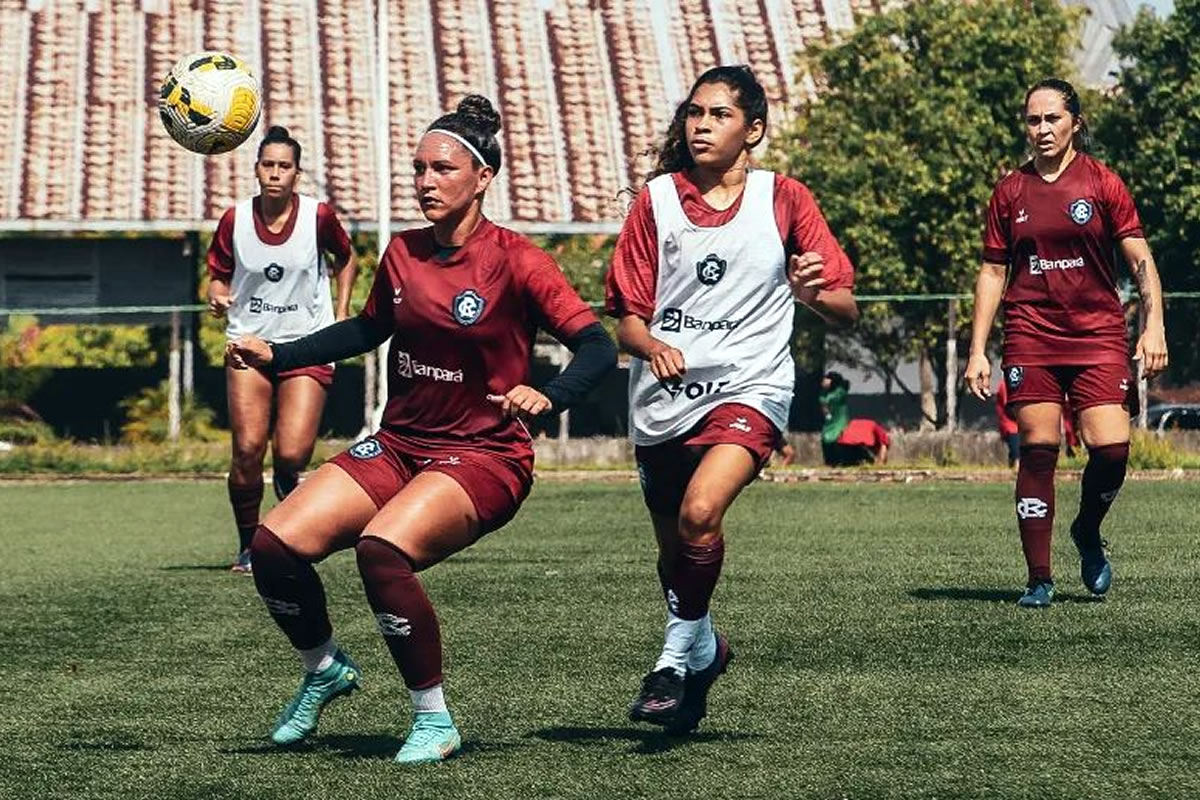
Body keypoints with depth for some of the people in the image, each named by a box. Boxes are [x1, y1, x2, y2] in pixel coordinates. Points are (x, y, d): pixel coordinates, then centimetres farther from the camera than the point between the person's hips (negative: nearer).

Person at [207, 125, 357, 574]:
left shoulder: (318, 217, -4)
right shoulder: (235, 220, -2)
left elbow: (346, 260, 15)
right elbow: (218, 276, 8)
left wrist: (341, 312, 5)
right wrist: (218, 297, -14)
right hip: (250, 341, 1)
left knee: (291, 455, -14)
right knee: (247, 449, -11)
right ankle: (248, 545, 8)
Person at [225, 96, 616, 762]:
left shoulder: (513, 261, -11)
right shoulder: (403, 253, 6)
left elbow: (597, 347, -16)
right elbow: (369, 330, 24)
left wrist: (547, 396, -35)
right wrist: (275, 355, 16)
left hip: (484, 457, -6)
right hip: (398, 446, 6)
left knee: (381, 550, -33)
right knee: (274, 544, -11)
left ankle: (435, 721, -15)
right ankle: (325, 670, 19)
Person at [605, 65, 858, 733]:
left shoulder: (785, 199, 1)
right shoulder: (656, 199, 5)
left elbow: (847, 308, 0)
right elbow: (628, 316, 5)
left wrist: (815, 294, -23)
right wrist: (650, 344, -17)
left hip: (750, 387, -3)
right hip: (664, 396, 3)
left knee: (700, 512, -28)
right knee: (674, 548, 13)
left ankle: (678, 655, -9)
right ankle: (704, 651, 42)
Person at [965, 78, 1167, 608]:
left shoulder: (1102, 183, 2)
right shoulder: (1010, 192, 8)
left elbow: (1140, 260, 2)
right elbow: (992, 272, 12)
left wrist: (1153, 326, -11)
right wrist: (977, 351, 7)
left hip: (1097, 334, -1)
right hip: (1030, 337, 1)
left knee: (1111, 447, -14)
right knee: (1038, 450, -6)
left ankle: (1088, 533, 17)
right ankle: (1039, 578, 1)